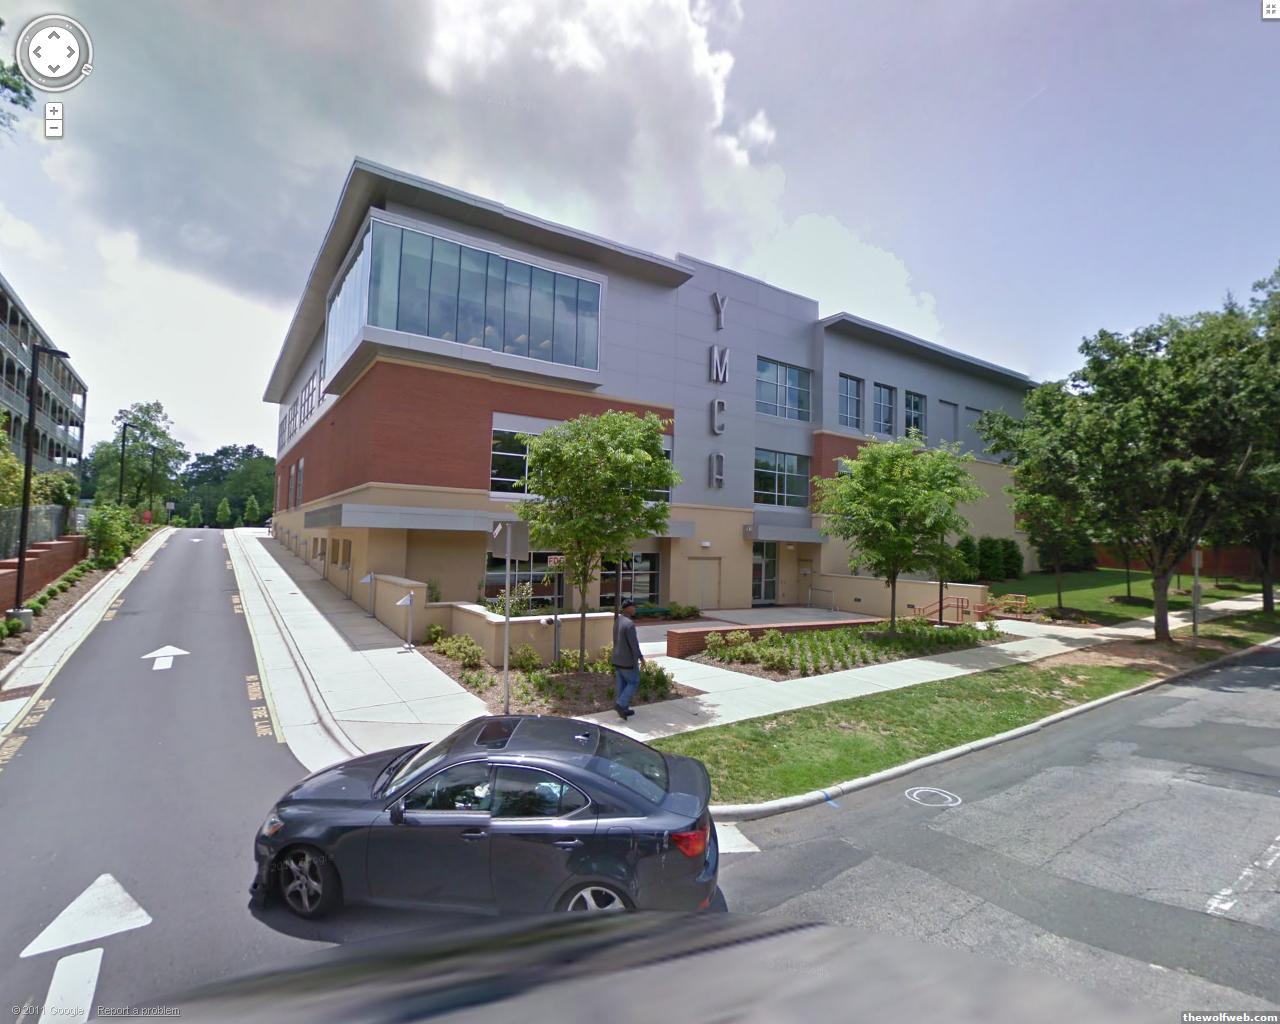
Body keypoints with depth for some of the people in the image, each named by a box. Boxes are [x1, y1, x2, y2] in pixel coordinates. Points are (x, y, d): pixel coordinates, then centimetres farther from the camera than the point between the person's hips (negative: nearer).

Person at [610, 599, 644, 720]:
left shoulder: (618, 620, 6)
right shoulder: (629, 624, -23)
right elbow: (634, 644, -22)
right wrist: (641, 657, -12)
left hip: (617, 659, 8)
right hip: (627, 660, -8)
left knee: (622, 684, 14)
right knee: (633, 683, 6)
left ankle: (623, 709, 20)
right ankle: (620, 704, -3)